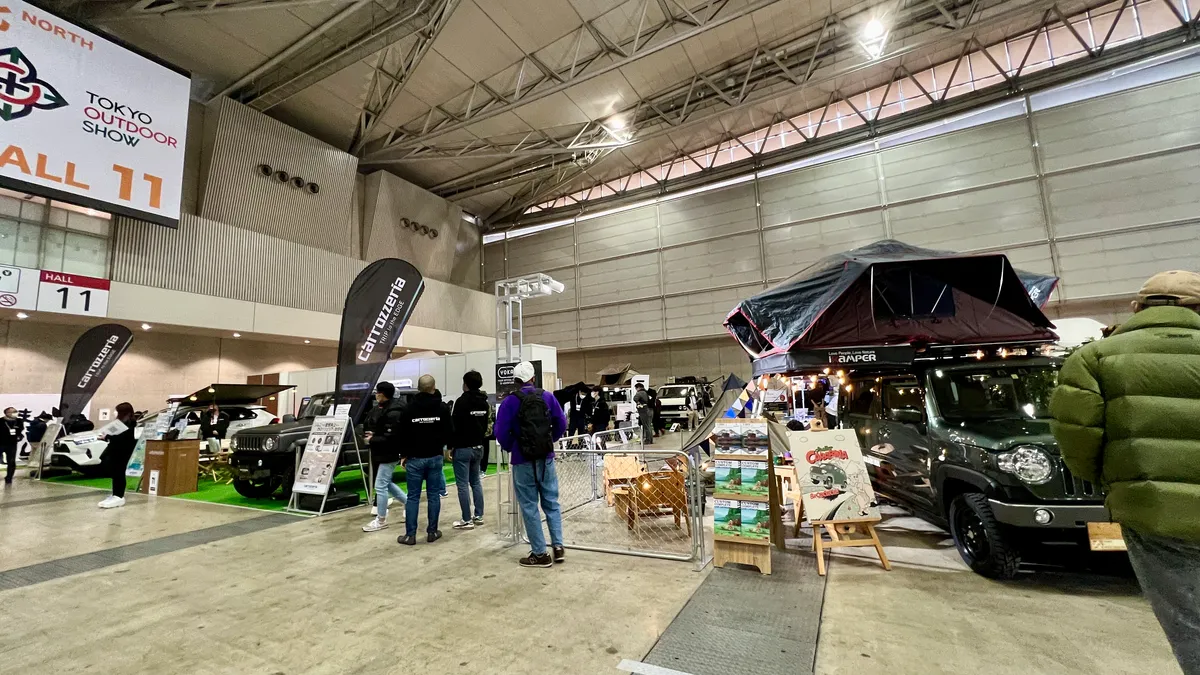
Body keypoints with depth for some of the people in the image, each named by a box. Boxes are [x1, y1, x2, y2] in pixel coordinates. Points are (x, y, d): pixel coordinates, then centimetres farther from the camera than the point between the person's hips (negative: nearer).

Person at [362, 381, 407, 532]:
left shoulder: (393, 413, -24)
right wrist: (372, 434, 1)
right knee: (387, 483, 20)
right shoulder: (380, 408, 8)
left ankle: (381, 520, 13)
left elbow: (390, 437, -27)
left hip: (389, 454, -10)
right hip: (381, 452, 10)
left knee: (380, 486, -1)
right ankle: (408, 502, 33)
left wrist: (372, 440, -15)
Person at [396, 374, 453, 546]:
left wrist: (404, 455, 11)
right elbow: (450, 432, -1)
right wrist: (447, 446, 19)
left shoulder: (408, 408, -4)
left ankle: (410, 535, 7)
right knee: (434, 495, 7)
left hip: (415, 458, 0)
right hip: (435, 457, 1)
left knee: (413, 497, 4)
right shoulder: (443, 408, -4)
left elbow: (402, 434, 0)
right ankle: (432, 532, 13)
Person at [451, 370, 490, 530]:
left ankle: (467, 520, 3)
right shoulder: (484, 402, 9)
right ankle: (479, 516, 19)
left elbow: (455, 425, -16)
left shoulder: (462, 401, -15)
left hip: (463, 448, -7)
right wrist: (479, 441, 18)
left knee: (463, 484, -1)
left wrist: (451, 446, -7)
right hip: (478, 447, 7)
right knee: (476, 482, 15)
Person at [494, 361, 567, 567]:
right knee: (551, 502, 14)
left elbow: (501, 432, -10)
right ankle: (558, 546, 13)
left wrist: (510, 448, 8)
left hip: (523, 460, -3)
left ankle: (540, 554, 11)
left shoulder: (510, 402, -9)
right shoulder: (548, 397, 0)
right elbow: (561, 424, 1)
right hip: (546, 458, 3)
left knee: (529, 506, 6)